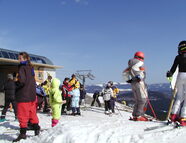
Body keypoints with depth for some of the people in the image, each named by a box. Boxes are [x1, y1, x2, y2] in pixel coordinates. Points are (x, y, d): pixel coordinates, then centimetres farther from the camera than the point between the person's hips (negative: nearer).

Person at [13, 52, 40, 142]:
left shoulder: (22, 68, -13)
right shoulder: (30, 68, 11)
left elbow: (22, 80, -25)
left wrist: (16, 84, -7)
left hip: (23, 95, -8)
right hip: (32, 95, 8)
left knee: (22, 115, 0)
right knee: (32, 112, 19)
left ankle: (23, 133, 4)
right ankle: (36, 128, 27)